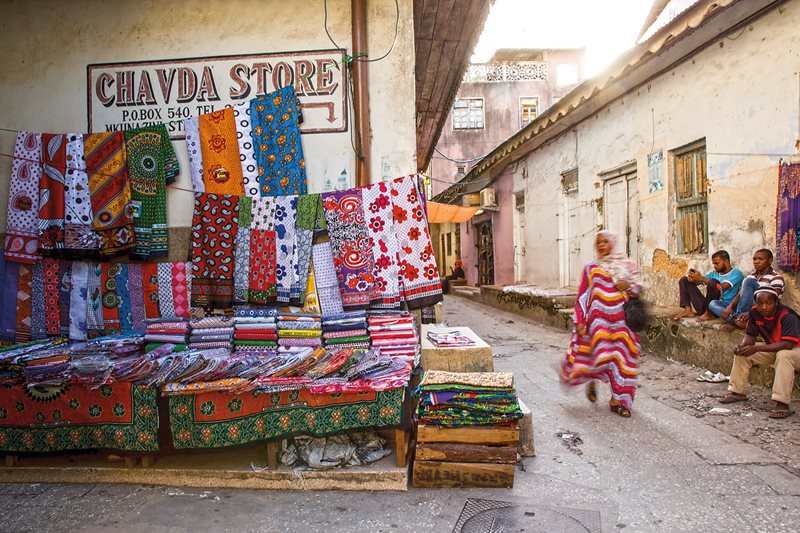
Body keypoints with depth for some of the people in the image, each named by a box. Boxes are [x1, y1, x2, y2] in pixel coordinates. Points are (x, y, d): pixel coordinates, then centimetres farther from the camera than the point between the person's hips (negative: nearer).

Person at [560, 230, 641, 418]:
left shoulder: (627, 265, 8)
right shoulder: (591, 267, 2)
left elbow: (638, 288, 13)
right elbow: (582, 296, 0)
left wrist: (628, 286, -10)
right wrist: (579, 321, -6)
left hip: (621, 319, 2)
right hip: (598, 318, -2)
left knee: (620, 355, 1)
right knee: (599, 352, -4)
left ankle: (616, 400, 13)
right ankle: (592, 381, 30)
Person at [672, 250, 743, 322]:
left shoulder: (736, 273, -1)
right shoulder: (714, 273, 20)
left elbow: (722, 287, -18)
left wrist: (701, 278, -20)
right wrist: (692, 278, -12)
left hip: (724, 307, -7)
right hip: (706, 305, 7)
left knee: (713, 282, -33)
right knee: (684, 280, 7)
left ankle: (709, 313, -15)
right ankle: (688, 310, -11)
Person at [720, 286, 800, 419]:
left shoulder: (787, 316, -30)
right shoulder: (755, 313, -11)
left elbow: (787, 344, -38)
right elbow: (750, 335, -5)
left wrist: (756, 348, -43)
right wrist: (741, 345, -29)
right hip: (773, 349, 7)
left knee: (783, 356, -39)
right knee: (742, 352, -4)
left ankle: (782, 404, -39)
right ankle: (738, 392, 6)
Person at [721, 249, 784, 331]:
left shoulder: (776, 278, -5)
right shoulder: (751, 276, 16)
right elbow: (739, 295, 6)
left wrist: (750, 313, -35)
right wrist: (730, 307, -16)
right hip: (746, 308, 6)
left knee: (749, 281, -26)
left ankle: (736, 319, -30)